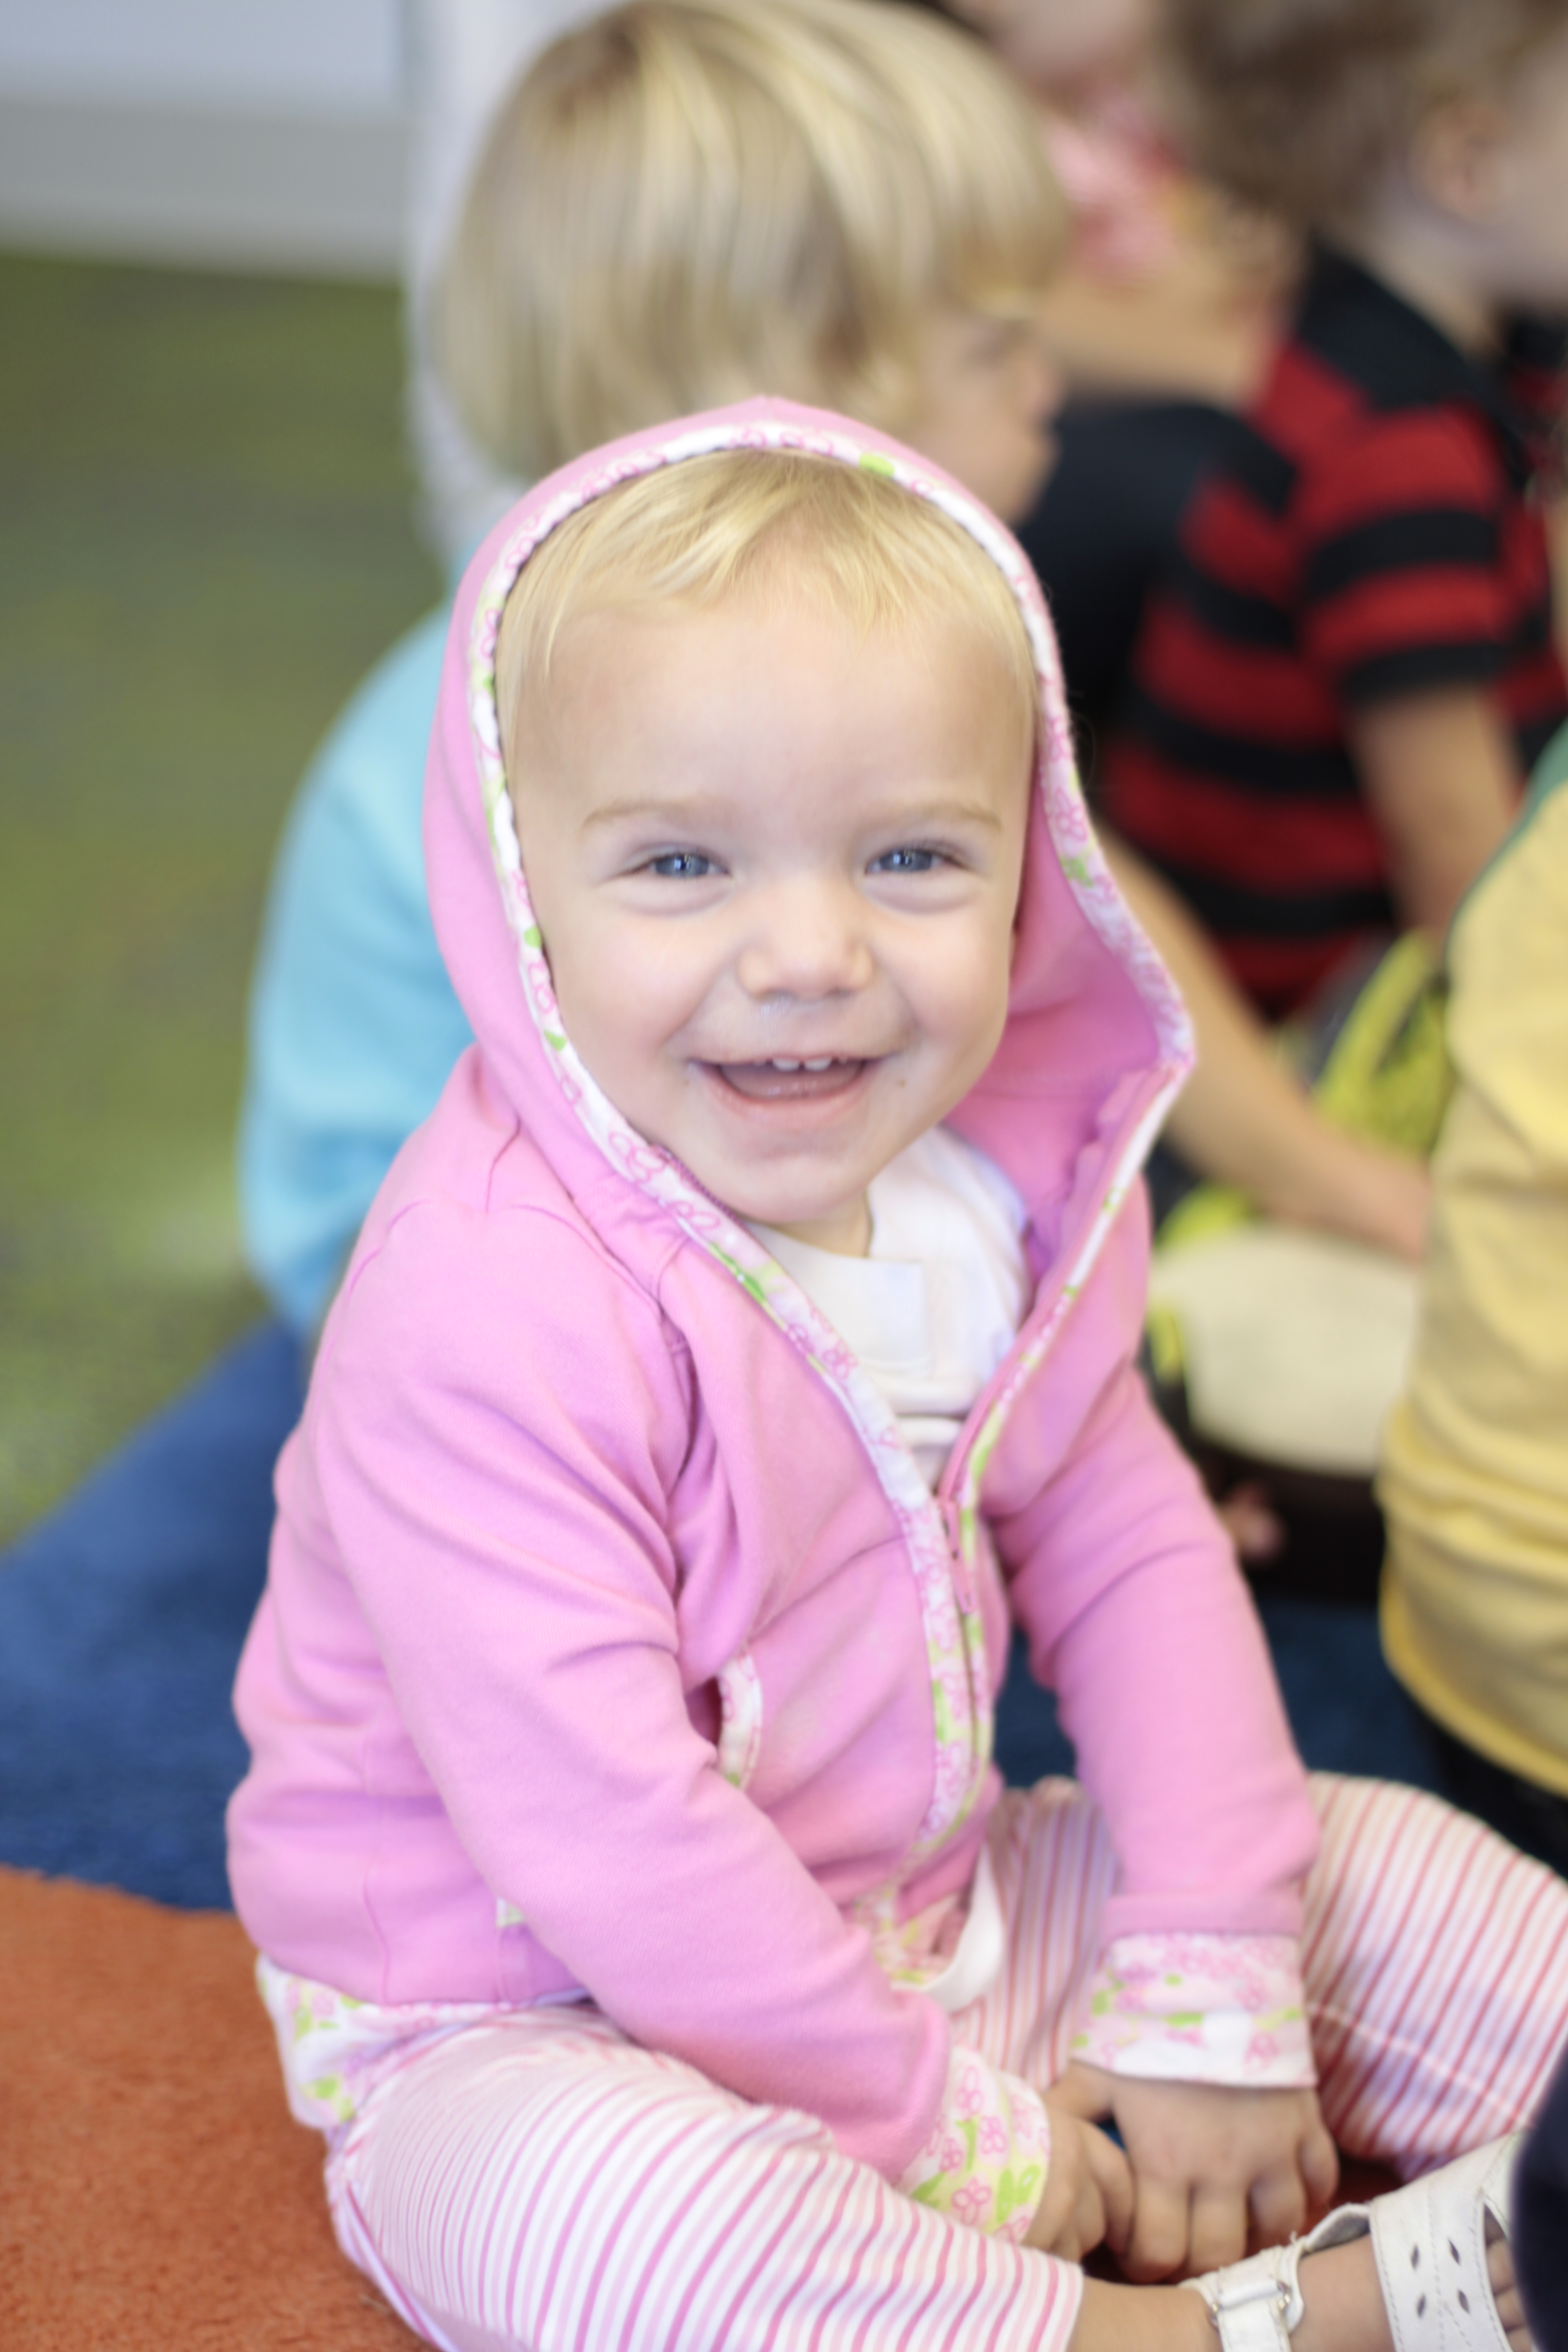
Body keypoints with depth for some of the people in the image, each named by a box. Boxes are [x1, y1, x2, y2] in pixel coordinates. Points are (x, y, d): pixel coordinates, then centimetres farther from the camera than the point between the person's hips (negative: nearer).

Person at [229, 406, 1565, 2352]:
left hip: (939, 1919, 7)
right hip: (531, 2023, -6)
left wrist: (1206, 2003, -5)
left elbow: (1128, 1552, 2)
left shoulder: (1015, 1173, -7)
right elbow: (601, 1839, -31)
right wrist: (943, 2129, -20)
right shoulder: (493, 1311, -31)